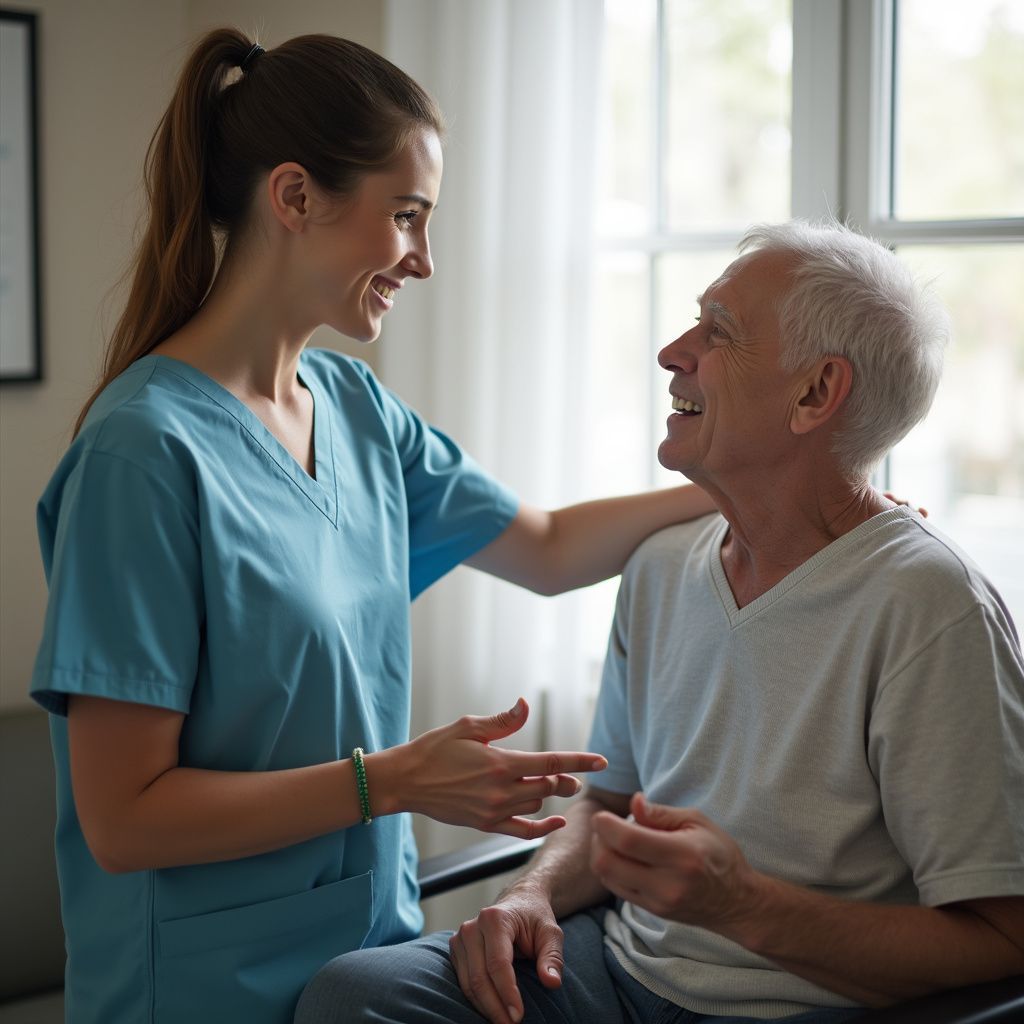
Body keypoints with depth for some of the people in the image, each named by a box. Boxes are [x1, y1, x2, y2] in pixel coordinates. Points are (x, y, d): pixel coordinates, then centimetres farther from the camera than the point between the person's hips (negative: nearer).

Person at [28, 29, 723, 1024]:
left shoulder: (357, 408, 2)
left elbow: (548, 550, 15)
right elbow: (121, 820, -21)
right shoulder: (147, 452, -21)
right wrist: (394, 780, -24)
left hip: (377, 942, 7)